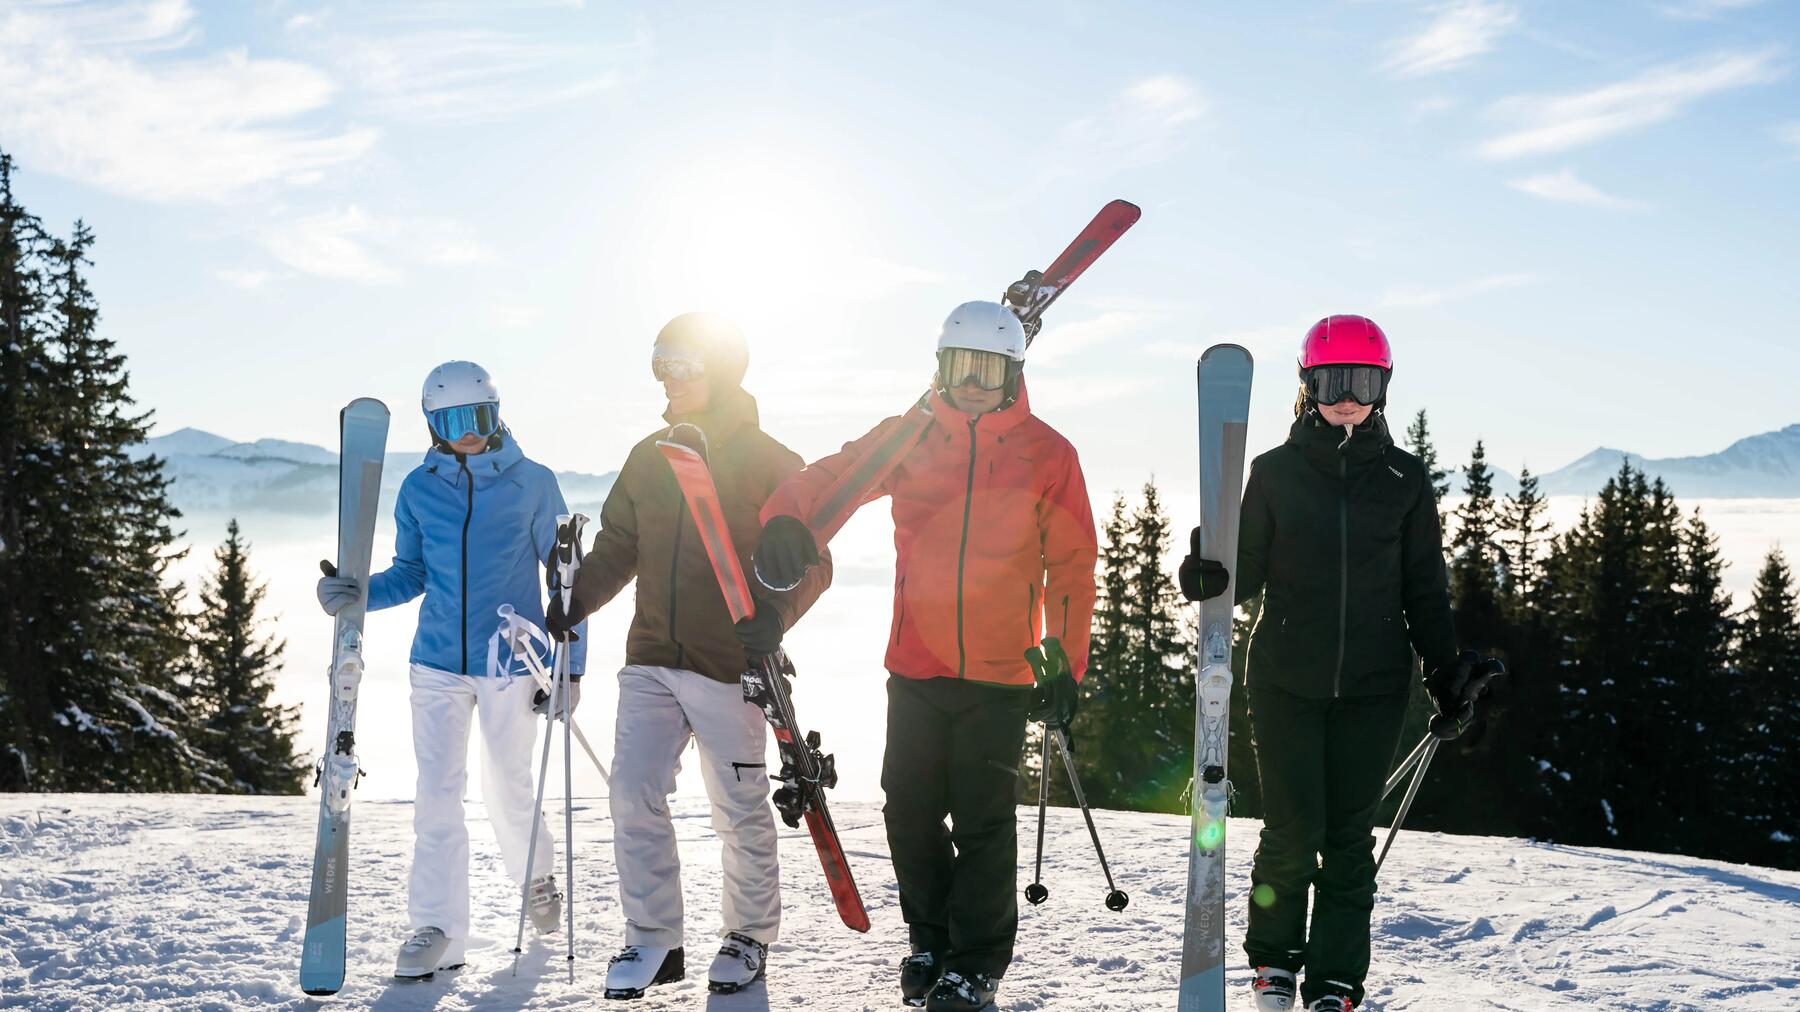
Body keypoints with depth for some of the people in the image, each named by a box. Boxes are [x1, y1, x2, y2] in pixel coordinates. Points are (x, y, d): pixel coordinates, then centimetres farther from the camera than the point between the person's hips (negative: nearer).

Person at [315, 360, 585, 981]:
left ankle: (536, 876, 38)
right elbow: (410, 575, 12)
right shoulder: (419, 489, 4)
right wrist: (354, 594, -8)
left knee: (507, 789, 9)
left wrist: (569, 665, -2)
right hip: (437, 662, 2)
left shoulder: (532, 483, -3)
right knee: (437, 795, -3)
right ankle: (438, 929, 5)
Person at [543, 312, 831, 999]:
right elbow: (617, 548, 16)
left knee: (740, 811, 6)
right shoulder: (648, 459, 10)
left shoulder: (770, 464, -4)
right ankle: (653, 941, 8)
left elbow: (811, 563, -4)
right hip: (651, 661, 4)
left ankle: (750, 936, 24)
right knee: (633, 795, -4)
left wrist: (775, 614, -22)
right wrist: (578, 600, -1)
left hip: (730, 665, -4)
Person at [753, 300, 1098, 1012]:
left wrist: (1065, 661, -2)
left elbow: (1072, 565, 3)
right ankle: (931, 940, 30)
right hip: (914, 667, 2)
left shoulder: (1047, 454, 0)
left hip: (1001, 673, -2)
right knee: (910, 812, 10)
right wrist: (787, 514, -25)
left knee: (983, 822, 2)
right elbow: (834, 475, -3)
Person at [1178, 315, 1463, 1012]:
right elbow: (1250, 571, 2)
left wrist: (1445, 670, 5)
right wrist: (1209, 576, -19)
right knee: (1292, 832, -2)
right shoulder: (1275, 471, 3)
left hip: (1373, 687, 1)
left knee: (1350, 837, 3)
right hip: (1286, 679, -1)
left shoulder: (1404, 479, 7)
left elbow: (1424, 589, 11)